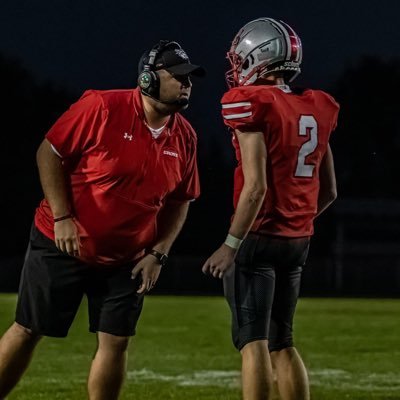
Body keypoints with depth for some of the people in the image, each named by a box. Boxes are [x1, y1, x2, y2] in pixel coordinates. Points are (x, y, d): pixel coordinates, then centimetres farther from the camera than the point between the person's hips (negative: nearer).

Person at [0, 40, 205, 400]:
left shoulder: (184, 138, -1)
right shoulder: (103, 108, -17)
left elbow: (179, 201, 11)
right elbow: (50, 153, -11)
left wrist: (158, 252, 1)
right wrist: (62, 218, -16)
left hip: (127, 259, 5)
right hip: (63, 246, -4)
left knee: (115, 342, 1)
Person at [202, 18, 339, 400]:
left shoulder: (254, 107, -13)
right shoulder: (315, 111, 9)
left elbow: (256, 187, -19)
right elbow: (328, 191, 14)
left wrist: (231, 245, -15)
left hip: (259, 238, -7)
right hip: (297, 240, 7)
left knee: (253, 341, -7)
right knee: (282, 343, 16)